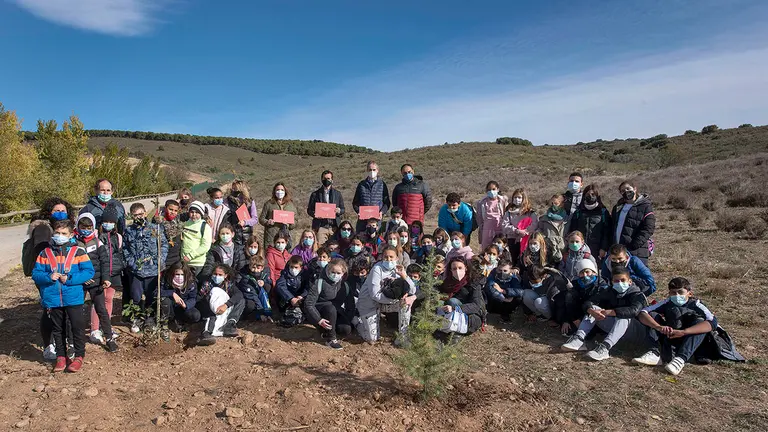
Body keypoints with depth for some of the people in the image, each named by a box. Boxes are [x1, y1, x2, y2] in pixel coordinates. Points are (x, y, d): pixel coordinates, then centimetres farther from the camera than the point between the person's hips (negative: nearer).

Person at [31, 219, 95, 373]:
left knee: (77, 327, 3)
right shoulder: (45, 253, 3)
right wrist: (49, 277, -17)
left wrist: (69, 278, -18)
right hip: (52, 299, 3)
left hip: (73, 298, -3)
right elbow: (36, 274, 3)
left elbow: (89, 271, -8)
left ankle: (79, 356, 17)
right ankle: (61, 357, 28)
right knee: (57, 329, 15)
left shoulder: (78, 251, -4)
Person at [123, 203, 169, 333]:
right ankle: (137, 319, 28)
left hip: (153, 270, -1)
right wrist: (131, 262, -4)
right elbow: (125, 249, 8)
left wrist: (160, 261, -10)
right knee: (136, 297, 9)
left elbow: (164, 245, 0)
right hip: (136, 270, 1)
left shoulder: (155, 228, -1)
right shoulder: (128, 231, 4)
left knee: (152, 297, 10)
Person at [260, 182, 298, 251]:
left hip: (286, 237, 2)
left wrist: (290, 224, -5)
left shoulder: (290, 204, 14)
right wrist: (267, 222, -11)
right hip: (271, 236, -2)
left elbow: (295, 219, 16)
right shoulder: (269, 204, 8)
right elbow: (261, 218, 9)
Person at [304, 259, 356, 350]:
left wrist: (347, 320, -13)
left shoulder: (344, 285, -2)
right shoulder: (320, 282, -16)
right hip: (318, 313, -4)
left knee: (346, 330, -24)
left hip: (336, 314, 4)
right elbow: (308, 304, -20)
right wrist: (319, 320, -29)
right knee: (331, 308, -36)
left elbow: (351, 306, 3)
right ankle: (331, 338, -18)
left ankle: (327, 331, 8)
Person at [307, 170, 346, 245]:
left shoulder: (338, 194, 15)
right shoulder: (315, 194, 12)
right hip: (320, 227, -1)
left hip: (334, 227, 1)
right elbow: (309, 210, 11)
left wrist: (339, 211, -8)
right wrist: (315, 214, -11)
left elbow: (343, 209, 15)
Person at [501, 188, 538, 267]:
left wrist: (525, 232, -22)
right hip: (512, 240, 2)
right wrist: (516, 231, -16)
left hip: (525, 240, -2)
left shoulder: (530, 212, 2)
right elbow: (504, 226, -4)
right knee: (515, 261, 8)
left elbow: (534, 225, -10)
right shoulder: (509, 212, 7)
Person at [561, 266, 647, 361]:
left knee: (624, 316, -35)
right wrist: (592, 311, -31)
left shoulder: (637, 295, -10)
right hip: (614, 328, 5)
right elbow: (588, 302, -6)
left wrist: (608, 312, -39)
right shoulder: (610, 292, 5)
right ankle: (578, 339, -30)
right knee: (594, 308, -11)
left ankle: (604, 348, -52)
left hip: (635, 331, -5)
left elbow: (634, 310, -33)